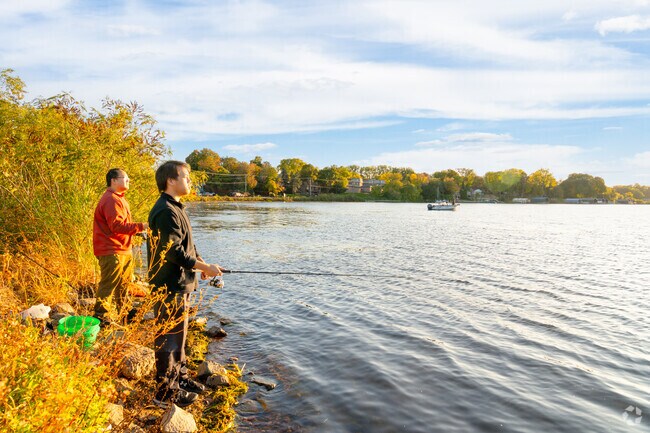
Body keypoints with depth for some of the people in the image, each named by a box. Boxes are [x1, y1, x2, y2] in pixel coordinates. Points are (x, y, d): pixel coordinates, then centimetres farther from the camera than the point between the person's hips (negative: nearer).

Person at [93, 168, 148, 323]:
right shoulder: (111, 200, -16)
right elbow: (117, 226, -25)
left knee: (124, 283, 20)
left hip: (123, 250, 11)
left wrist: (138, 230, 11)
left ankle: (120, 313, 33)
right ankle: (102, 316, 2)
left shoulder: (118, 198, 20)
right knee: (109, 284, -6)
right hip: (112, 251, -11)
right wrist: (141, 226, -26)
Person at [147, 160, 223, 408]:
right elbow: (174, 252, -24)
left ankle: (180, 378, 36)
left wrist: (202, 265, 8)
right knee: (169, 338, 1)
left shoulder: (175, 208, 14)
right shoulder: (166, 211, -20)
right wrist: (205, 267, -16)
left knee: (179, 334, 21)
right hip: (169, 286, -11)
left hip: (180, 284, 11)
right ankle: (165, 392, 14)